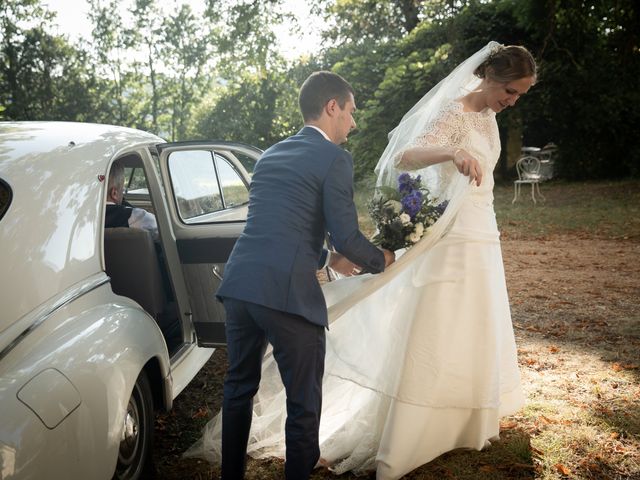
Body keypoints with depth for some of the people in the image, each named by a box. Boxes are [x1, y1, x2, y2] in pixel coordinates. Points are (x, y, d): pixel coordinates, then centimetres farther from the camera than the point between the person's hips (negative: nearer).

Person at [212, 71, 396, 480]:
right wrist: (381, 260, 14)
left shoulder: (271, 155, 21)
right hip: (287, 293, -7)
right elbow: (347, 236, -6)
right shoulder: (334, 158, -2)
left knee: (239, 388, 22)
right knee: (304, 404, 8)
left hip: (240, 284, 8)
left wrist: (325, 258, 35)